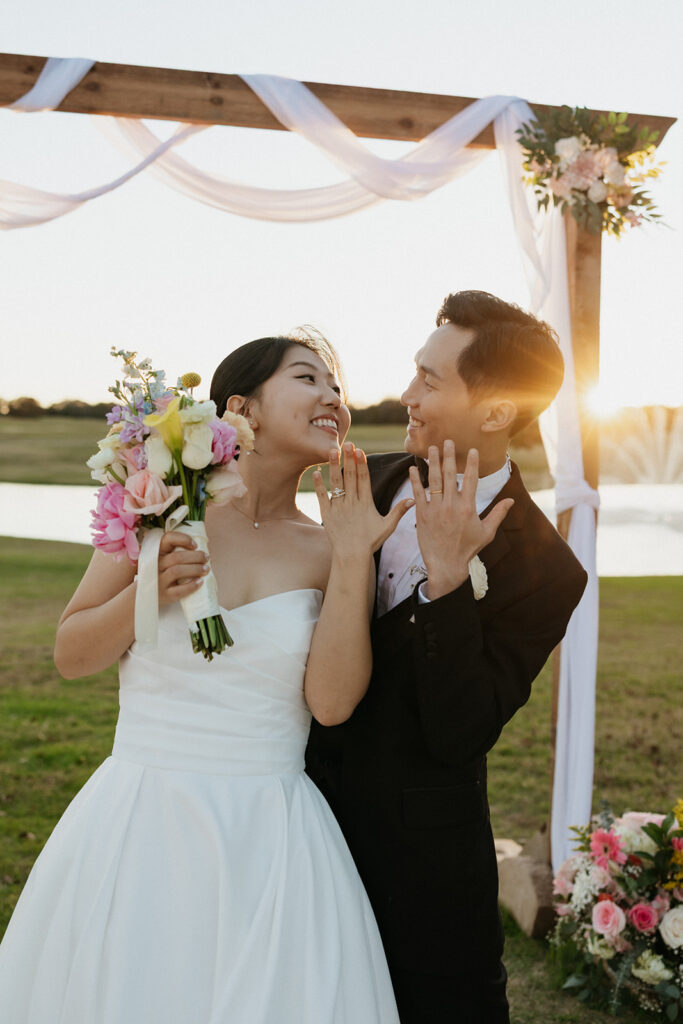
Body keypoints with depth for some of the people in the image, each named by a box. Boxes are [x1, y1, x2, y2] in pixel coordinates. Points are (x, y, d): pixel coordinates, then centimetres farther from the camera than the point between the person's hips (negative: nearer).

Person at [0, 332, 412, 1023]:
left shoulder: (330, 552, 1)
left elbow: (331, 701, -10)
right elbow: (71, 655, 3)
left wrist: (352, 562, -14)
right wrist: (150, 591, -14)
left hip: (268, 840, 1)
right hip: (138, 825, 0)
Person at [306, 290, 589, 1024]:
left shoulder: (542, 571, -19)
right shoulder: (371, 480, -3)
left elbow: (458, 737, -25)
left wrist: (446, 577, -31)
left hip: (421, 860, -5)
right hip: (314, 820, 5)